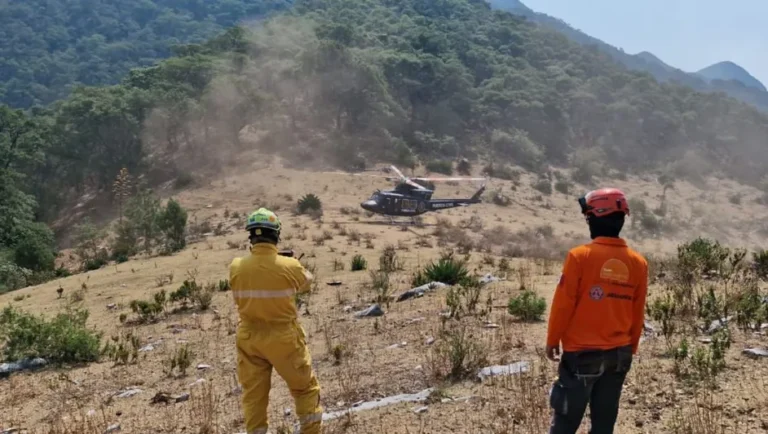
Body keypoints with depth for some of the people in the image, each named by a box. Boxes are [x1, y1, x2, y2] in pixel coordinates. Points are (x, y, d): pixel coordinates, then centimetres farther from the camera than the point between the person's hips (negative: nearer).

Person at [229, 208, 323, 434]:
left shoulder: (236, 267, -11)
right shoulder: (289, 266, -18)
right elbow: (307, 282, 4)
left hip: (249, 339, 3)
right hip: (283, 338, -2)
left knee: (253, 393, 15)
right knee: (305, 387, 15)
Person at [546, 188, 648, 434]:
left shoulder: (580, 256, -13)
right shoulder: (638, 263, 1)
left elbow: (563, 303, -10)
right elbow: (638, 314, 8)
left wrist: (553, 340, 3)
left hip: (582, 353, -4)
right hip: (618, 354, 4)